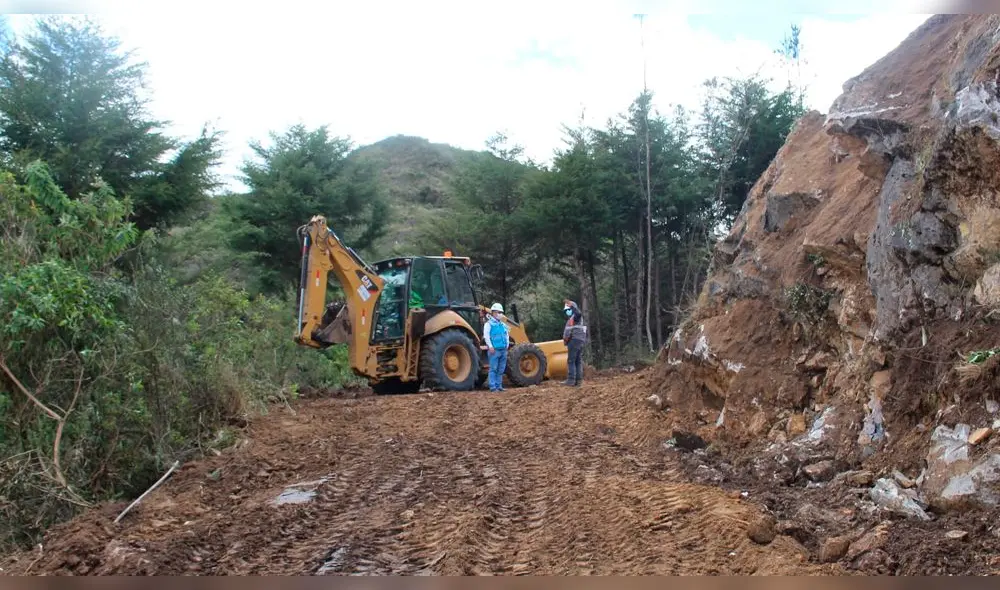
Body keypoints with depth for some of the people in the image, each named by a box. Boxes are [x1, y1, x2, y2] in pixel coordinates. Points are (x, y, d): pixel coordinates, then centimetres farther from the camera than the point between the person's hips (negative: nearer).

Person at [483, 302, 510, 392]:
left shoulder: (503, 325, 18)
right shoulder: (489, 324, -2)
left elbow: (507, 335, 26)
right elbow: (486, 336, -10)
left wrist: (507, 345, 15)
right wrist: (490, 346, -17)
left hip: (503, 350, 6)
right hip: (494, 350, -6)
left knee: (501, 370, 8)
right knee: (493, 369, -6)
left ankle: (499, 386, 13)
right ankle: (493, 387, -5)